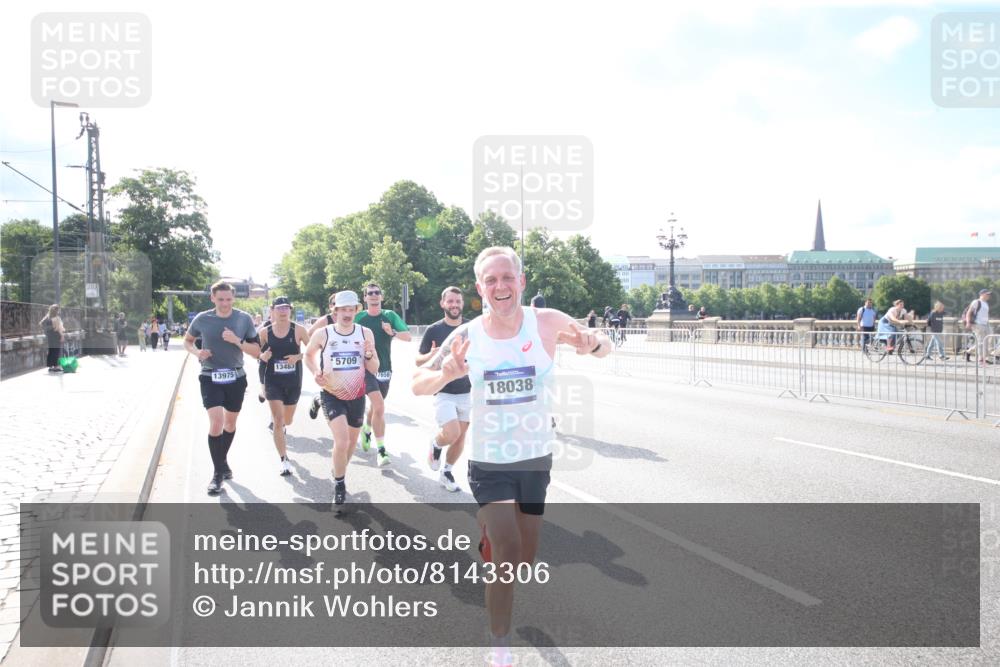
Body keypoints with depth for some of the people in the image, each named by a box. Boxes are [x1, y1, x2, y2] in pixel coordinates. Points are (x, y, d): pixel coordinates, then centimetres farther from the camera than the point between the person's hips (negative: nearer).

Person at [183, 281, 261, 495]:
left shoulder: (244, 319, -6)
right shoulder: (202, 319, -6)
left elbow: (257, 352, -5)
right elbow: (187, 341, 12)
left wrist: (237, 341, -21)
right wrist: (197, 353, -10)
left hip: (236, 378, 2)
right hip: (210, 378, -2)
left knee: (230, 423, 16)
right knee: (216, 422, -16)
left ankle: (223, 461, 39)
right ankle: (218, 473, -4)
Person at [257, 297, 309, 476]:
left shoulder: (298, 330, -7)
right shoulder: (264, 331, -4)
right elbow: (257, 352, 8)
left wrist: (298, 357, -17)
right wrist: (263, 356, -14)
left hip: (293, 381, 1)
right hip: (273, 381, -1)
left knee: (287, 420, 17)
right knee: (278, 420, -9)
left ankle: (277, 425, 56)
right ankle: (284, 461, -3)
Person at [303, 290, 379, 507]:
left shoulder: (365, 333, -6)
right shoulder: (322, 334, -11)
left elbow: (374, 370, -2)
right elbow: (308, 355, 9)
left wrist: (369, 354, -22)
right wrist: (315, 372, -8)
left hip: (357, 395, 3)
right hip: (332, 394, -3)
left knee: (351, 441, 17)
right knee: (341, 441, -18)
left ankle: (339, 473, 44)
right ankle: (339, 485, 4)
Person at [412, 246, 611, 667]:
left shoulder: (548, 323, -12)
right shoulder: (465, 337, -11)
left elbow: (604, 345, 1)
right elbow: (418, 385, -5)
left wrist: (591, 345, -25)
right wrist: (447, 374, -29)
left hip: (535, 459, 2)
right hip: (489, 463, -2)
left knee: (524, 562, 15)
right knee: (509, 555, -15)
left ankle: (489, 530, 50)